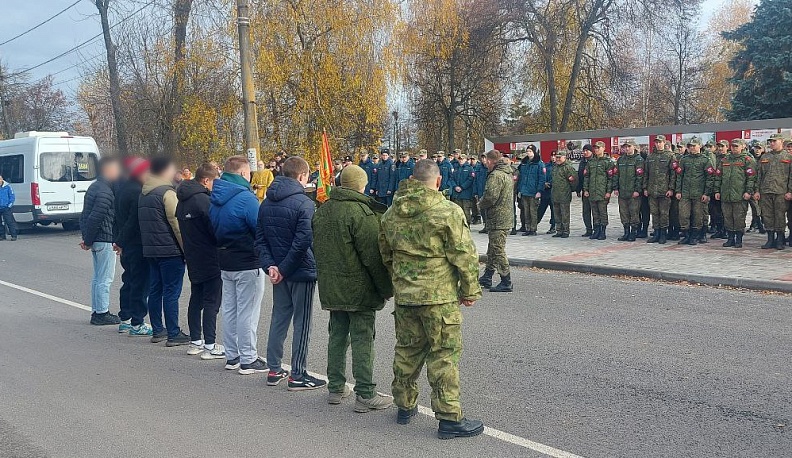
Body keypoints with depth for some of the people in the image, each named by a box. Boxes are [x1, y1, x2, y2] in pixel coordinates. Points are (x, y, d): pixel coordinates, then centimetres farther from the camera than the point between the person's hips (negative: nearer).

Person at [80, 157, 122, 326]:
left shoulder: (94, 187, 15)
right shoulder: (105, 191, -17)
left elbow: (85, 215, 17)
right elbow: (95, 218, -22)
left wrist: (87, 238, 15)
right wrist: (88, 240, -14)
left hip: (96, 240, 10)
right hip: (105, 240, -10)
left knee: (98, 277, 16)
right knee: (105, 278, -4)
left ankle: (96, 311, 23)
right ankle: (102, 313, 1)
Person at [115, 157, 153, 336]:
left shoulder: (123, 188, 11)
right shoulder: (137, 192, -19)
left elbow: (118, 217, 17)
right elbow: (135, 221, -21)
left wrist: (119, 240, 21)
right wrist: (121, 242, -12)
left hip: (127, 245, 10)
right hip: (138, 245, -10)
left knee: (129, 281, 18)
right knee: (140, 283, -3)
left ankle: (125, 319, 27)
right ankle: (137, 324, 1)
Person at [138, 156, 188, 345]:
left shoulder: (144, 194, 13)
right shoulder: (167, 193, -14)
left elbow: (143, 222, 18)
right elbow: (176, 222, -16)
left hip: (150, 249, 8)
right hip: (170, 250, -8)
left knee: (155, 290, 13)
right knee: (171, 292, -5)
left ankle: (157, 330, 19)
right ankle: (173, 334, -2)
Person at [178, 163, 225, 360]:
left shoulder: (182, 201, 10)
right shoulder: (203, 199, -18)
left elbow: (183, 228, 14)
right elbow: (216, 229, -18)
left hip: (193, 259, 9)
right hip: (210, 260, -9)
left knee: (196, 299, 15)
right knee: (211, 302, -4)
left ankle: (195, 341, 22)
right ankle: (210, 346, -2)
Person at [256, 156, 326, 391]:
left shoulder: (266, 204, 7)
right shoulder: (304, 203, -16)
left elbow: (260, 240, 5)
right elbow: (303, 241, -22)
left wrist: (270, 265, -3)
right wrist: (284, 269, -15)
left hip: (278, 270, 7)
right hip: (302, 271, -7)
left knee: (279, 318, 16)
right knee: (302, 322, 2)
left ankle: (274, 370, 21)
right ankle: (298, 375, 7)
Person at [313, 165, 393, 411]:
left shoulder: (322, 211, 9)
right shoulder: (361, 212, -17)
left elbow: (317, 248, 17)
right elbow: (373, 255, -18)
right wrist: (386, 288, -9)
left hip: (330, 287, 7)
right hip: (359, 288, -7)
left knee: (337, 335, 17)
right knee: (362, 339, -1)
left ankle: (335, 388, 24)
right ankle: (365, 395, 2)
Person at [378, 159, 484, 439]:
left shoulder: (391, 213, 7)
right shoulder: (448, 211, -13)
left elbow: (386, 253, 18)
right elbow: (464, 255, -11)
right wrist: (470, 290, -1)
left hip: (403, 295, 6)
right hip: (439, 296, -6)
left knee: (407, 349, 17)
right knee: (444, 354, 0)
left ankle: (405, 406, 29)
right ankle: (449, 418, 4)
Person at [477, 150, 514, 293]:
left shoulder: (496, 175, -17)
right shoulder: (507, 174, 15)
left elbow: (491, 197, -25)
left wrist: (481, 204, -4)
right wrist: (484, 203, 14)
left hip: (498, 219, -10)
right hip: (507, 217, 10)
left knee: (498, 250, -6)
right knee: (492, 250, 19)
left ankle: (506, 283, -4)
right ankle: (487, 278, 29)